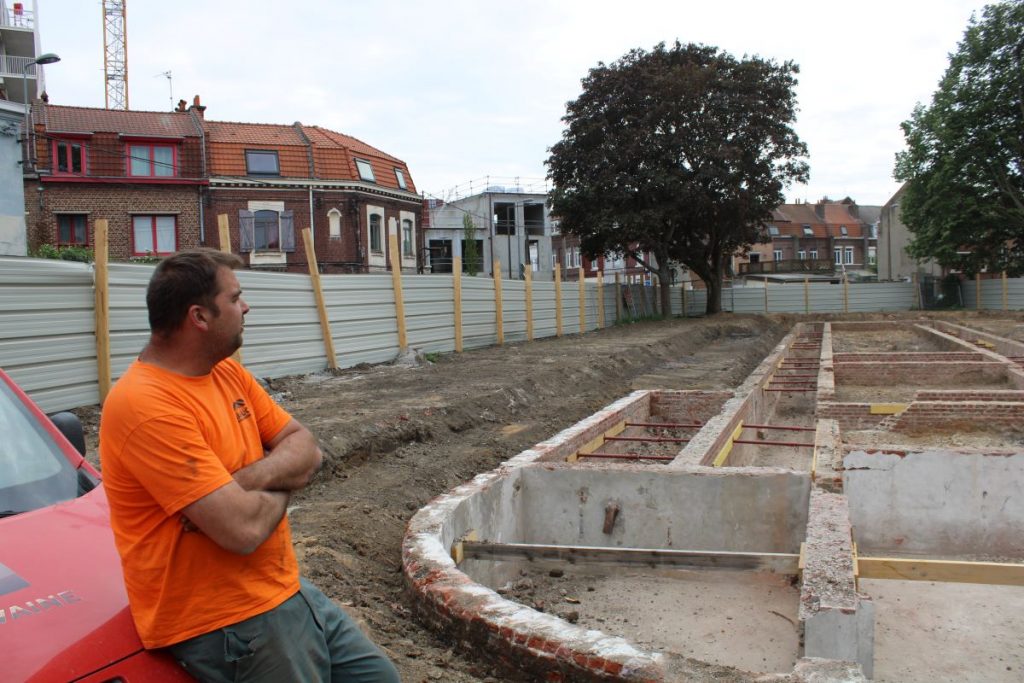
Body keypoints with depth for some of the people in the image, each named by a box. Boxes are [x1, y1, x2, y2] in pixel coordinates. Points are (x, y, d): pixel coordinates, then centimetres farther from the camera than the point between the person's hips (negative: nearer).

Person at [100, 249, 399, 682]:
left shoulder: (227, 372, 5)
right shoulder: (148, 406, -25)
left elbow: (306, 449, 3)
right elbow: (244, 529, -29)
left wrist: (251, 479, -18)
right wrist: (282, 484, -7)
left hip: (285, 589, 8)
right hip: (227, 623, -8)